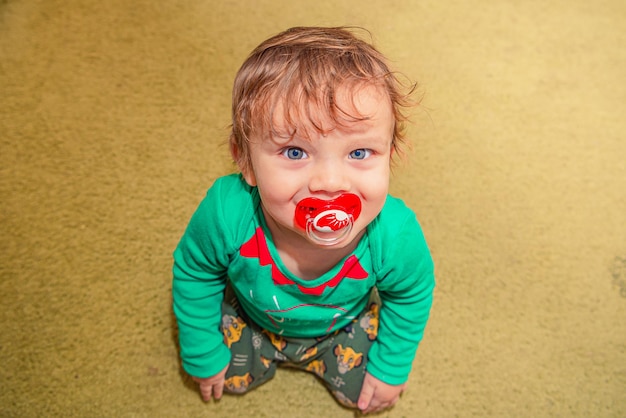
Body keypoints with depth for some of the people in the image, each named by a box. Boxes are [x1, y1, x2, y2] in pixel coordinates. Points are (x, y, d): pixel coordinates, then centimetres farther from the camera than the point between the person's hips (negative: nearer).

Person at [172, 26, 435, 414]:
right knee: (233, 377, 16)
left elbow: (411, 296, -15)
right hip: (249, 318, 0)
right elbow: (193, 274, -18)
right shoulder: (227, 215, -43)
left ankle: (321, 353, 44)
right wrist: (202, 354, -8)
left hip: (344, 324, 1)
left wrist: (392, 367, -4)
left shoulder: (396, 236, -41)